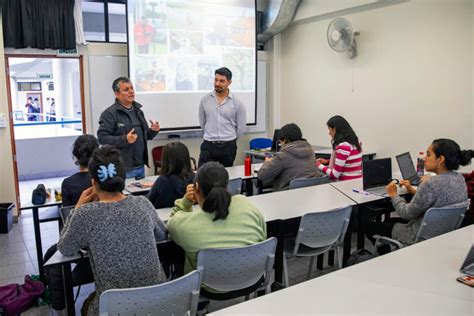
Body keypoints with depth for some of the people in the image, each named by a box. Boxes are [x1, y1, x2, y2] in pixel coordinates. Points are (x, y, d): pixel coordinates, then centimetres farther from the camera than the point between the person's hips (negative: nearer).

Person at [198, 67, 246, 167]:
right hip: (208, 145, 1)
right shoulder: (205, 100, 2)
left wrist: (229, 139, 11)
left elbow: (241, 127, 3)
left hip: (228, 146, 0)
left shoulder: (237, 103, -4)